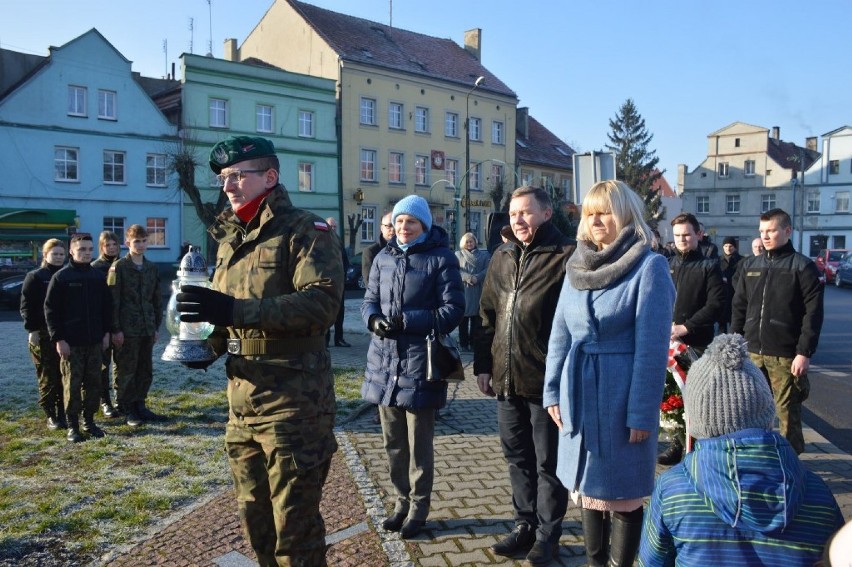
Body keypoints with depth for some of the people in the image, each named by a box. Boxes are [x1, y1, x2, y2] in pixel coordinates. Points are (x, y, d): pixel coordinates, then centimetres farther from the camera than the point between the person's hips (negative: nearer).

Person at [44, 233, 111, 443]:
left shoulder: (98, 276, 8)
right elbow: (51, 310, -6)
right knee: (72, 384, 2)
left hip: (95, 341, 4)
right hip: (70, 342, -4)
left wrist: (106, 332, 8)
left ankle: (89, 422, 20)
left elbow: (106, 306, 14)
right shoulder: (61, 277, -5)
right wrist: (58, 339, -11)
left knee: (93, 383, 9)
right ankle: (73, 425, 12)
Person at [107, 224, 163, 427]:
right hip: (127, 329, -5)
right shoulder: (119, 267, -5)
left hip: (147, 329, 6)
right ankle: (127, 410, 10)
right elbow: (113, 300, -9)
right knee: (126, 371, 1)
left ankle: (140, 406, 21)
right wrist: (116, 329, -13)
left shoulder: (151, 268, 12)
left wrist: (156, 326, 12)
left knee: (145, 370, 10)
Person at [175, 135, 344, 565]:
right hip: (242, 397, 8)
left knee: (294, 522, 3)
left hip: (292, 399, -8)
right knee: (254, 517, 20)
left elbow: (322, 301, -25)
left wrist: (236, 309, -31)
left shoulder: (306, 231, -10)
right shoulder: (230, 239, 14)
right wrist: (211, 344, 2)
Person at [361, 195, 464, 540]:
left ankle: (418, 508, 25)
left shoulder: (441, 258, -5)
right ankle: (401, 502, 33)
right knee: (393, 442, 15)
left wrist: (407, 320, -19)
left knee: (419, 444, 7)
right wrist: (375, 320, -11)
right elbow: (369, 300, 13)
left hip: (420, 362, -5)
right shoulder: (384, 258, 10)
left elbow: (454, 309, -10)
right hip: (385, 360, 5)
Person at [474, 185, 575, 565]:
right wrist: (483, 364, 12)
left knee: (548, 462, 9)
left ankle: (547, 533, 25)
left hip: (548, 379, -6)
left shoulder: (566, 256, -9)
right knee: (517, 458, 17)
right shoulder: (502, 256, 11)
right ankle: (525, 524, 34)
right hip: (506, 377, 6)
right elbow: (488, 315, 15)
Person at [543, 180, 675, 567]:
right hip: (579, 396, 6)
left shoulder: (649, 266, -10)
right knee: (589, 487, 17)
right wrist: (553, 391, 5)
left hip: (621, 397, -6)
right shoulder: (578, 265, 7)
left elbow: (651, 346, -14)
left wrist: (642, 412, -16)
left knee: (622, 493, 7)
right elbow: (560, 335, 9)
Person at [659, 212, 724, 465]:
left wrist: (685, 327, -14)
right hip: (667, 342, 4)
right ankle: (677, 443, 18)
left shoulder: (709, 266, 2)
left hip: (697, 343, -4)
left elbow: (716, 304, -8)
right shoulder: (667, 265, 15)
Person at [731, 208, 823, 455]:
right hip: (752, 353, 5)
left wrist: (804, 353, -13)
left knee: (788, 411, 3)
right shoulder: (750, 265, 11)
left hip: (785, 356, -5)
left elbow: (813, 314, -8)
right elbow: (739, 308, 14)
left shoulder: (803, 266, -3)